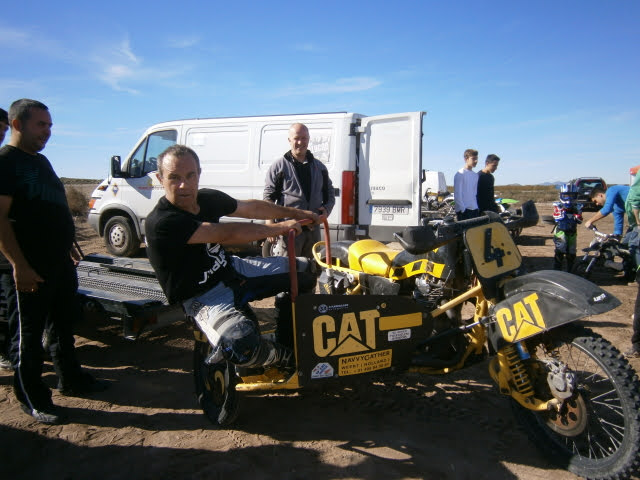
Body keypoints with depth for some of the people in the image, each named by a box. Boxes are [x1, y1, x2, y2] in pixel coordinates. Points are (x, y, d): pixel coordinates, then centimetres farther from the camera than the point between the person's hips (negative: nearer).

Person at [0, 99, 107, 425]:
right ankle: (33, 400, 18)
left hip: (59, 263, 9)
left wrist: (67, 246, 23)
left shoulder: (41, 161, 15)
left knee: (64, 325, 20)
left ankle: (70, 379, 35)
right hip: (29, 269, -9)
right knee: (28, 335, 5)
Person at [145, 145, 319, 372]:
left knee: (305, 269, 10)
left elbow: (251, 207, 15)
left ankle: (286, 343, 21)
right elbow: (227, 234, -29)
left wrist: (296, 213, 17)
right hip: (204, 298, -8)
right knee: (242, 344, -38)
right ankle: (284, 358, 0)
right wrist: (280, 228, -22)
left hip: (232, 270, 8)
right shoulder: (161, 223, -26)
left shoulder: (208, 199, -1)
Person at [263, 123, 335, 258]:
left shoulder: (319, 167, 14)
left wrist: (326, 209, 1)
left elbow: (330, 193, 22)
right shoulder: (279, 166, 1)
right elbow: (268, 197, -3)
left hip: (313, 228, 5)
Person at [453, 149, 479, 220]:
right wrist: (462, 209, -15)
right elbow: (457, 194, -11)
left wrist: (477, 208, 12)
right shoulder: (460, 174, -8)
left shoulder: (475, 175, 15)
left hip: (475, 209, 7)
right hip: (464, 210, -7)